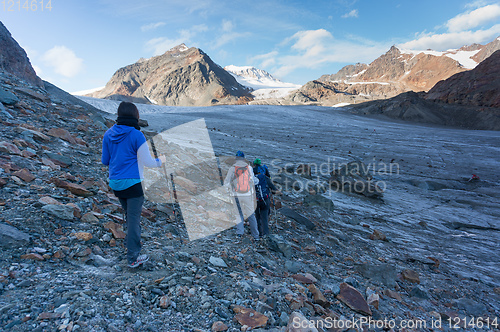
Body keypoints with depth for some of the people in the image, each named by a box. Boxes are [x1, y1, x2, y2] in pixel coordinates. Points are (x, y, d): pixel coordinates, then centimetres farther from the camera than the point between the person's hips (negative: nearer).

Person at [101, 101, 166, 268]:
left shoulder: (108, 134, 4)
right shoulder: (137, 135, -14)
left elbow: (105, 161, 11)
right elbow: (147, 162, -10)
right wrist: (160, 161, 10)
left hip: (115, 183, 6)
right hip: (132, 183, -6)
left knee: (130, 215, 22)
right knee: (134, 218, 2)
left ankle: (133, 245, 36)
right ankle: (133, 258, 10)